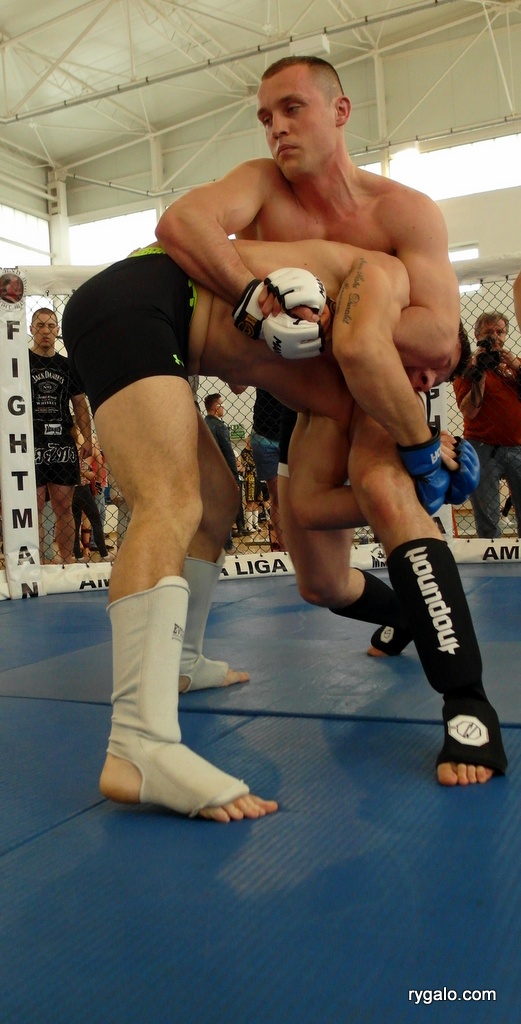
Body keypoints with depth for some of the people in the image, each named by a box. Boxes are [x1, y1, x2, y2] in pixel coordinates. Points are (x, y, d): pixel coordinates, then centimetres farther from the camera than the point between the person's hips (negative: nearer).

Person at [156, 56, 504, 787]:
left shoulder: (405, 211, -17)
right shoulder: (265, 185, -12)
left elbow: (439, 341, -30)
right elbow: (180, 221, -33)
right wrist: (260, 301, -47)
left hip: (380, 399, -4)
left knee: (384, 489, -39)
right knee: (323, 586, 10)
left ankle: (468, 703, -35)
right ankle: (416, 620, 44)